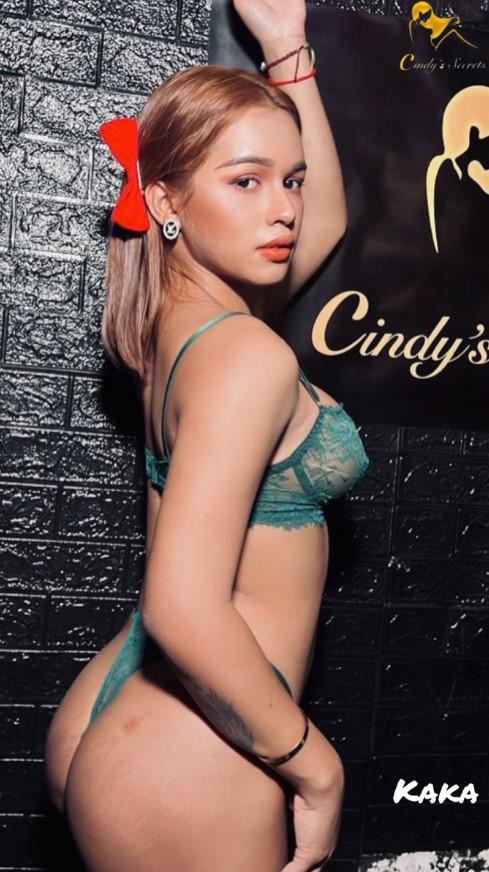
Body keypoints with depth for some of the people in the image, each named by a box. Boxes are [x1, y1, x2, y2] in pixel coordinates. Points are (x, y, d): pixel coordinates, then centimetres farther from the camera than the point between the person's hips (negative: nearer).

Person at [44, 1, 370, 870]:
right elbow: (184, 608, -30)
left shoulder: (176, 316, 4)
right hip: (190, 769, -8)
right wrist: (312, 761, -17)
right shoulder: (249, 356, -22)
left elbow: (327, 218, 18)